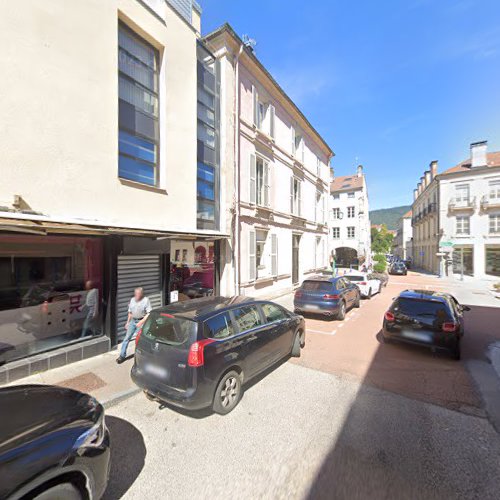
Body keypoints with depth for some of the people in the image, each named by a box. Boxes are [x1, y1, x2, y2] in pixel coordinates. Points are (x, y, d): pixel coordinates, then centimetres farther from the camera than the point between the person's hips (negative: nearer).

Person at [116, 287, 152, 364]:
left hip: (141, 321, -5)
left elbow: (149, 313, -15)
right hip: (133, 321, 5)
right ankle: (122, 355, 16)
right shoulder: (132, 300, 6)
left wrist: (141, 322, -20)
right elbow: (130, 312, 17)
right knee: (127, 338, 5)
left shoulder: (146, 300, -12)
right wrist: (128, 322, 16)